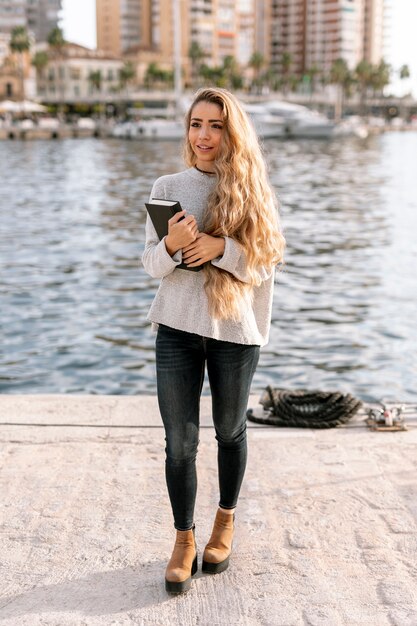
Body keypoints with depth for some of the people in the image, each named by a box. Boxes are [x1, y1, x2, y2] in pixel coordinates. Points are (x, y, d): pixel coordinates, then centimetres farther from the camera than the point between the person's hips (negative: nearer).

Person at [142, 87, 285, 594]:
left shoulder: (252, 192, 0)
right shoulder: (167, 187, 2)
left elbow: (263, 263, -4)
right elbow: (150, 264, 0)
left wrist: (220, 246, -20)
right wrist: (171, 245, -21)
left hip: (235, 329, 0)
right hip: (177, 327, 1)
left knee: (230, 430, 15)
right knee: (180, 441, 3)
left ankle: (226, 520, 37)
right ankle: (184, 538, 21)